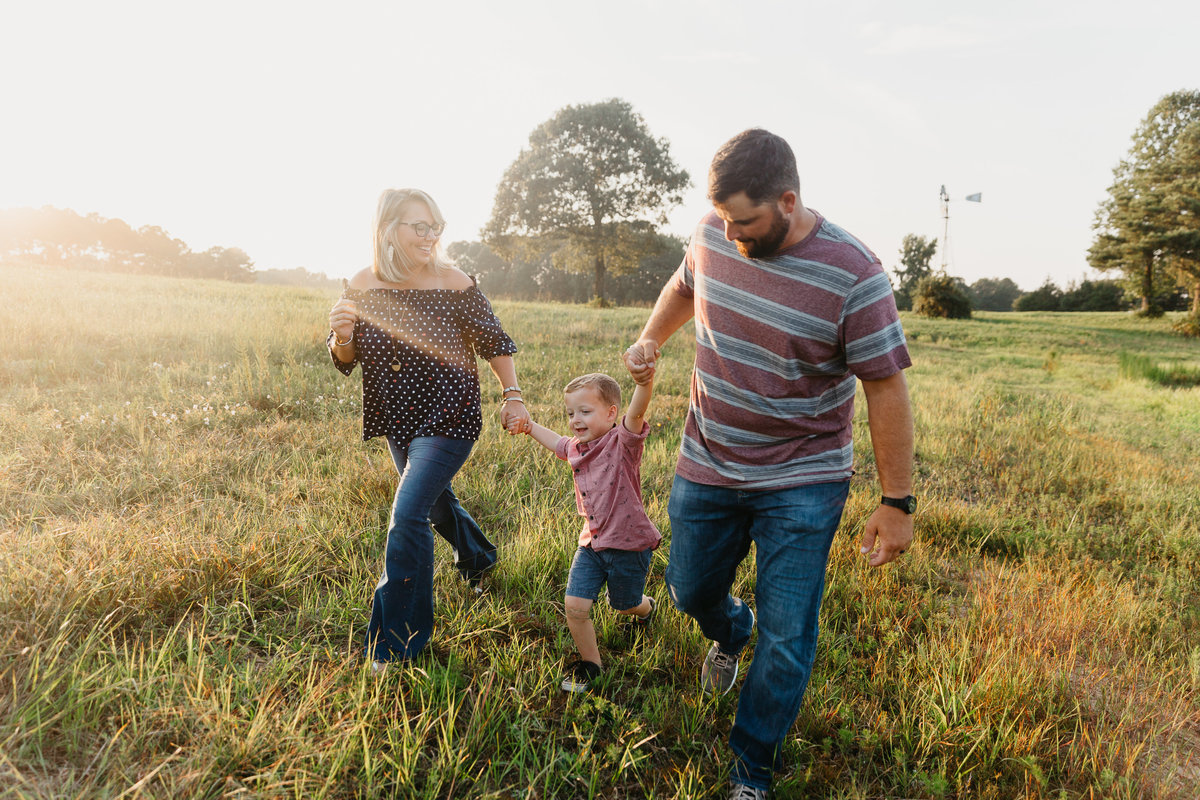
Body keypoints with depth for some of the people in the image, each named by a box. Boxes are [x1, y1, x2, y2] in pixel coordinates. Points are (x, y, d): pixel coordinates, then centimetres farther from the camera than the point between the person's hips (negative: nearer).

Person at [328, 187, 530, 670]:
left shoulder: (455, 285, -15)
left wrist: (512, 395, -6)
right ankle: (477, 558, 57)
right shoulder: (364, 286, -5)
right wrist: (342, 337, -19)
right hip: (398, 421, 5)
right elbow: (346, 361, 2)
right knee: (434, 501, 24)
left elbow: (494, 342, -3)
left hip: (448, 422, -5)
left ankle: (396, 644, -2)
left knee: (408, 513, -15)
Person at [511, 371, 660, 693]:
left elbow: (636, 414, -42)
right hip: (592, 542, 5)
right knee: (574, 605, -4)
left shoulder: (622, 442, -19)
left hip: (629, 544, -5)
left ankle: (647, 607, 55)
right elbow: (556, 441, 28)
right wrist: (529, 426, 20)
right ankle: (589, 662, 22)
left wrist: (644, 382, -60)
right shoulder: (575, 447, 2)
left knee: (625, 605, 17)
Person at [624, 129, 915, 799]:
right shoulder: (713, 237, -6)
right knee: (690, 591, 21)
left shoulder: (853, 276, -21)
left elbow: (887, 389, -16)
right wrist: (650, 341, 3)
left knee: (786, 637, 2)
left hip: (802, 485, -4)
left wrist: (898, 503, -13)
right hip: (706, 467, 5)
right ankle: (729, 634, 57)